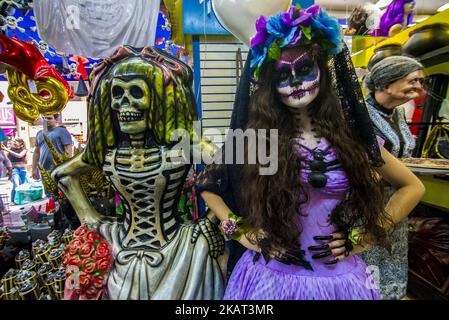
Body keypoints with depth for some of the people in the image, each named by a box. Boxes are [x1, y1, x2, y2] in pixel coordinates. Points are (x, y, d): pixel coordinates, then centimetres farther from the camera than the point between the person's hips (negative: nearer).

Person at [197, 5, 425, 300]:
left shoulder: (351, 136, -6)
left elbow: (413, 187, 6)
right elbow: (207, 184, 0)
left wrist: (363, 236, -2)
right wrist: (241, 232, -9)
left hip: (340, 278, 2)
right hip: (271, 276, -1)